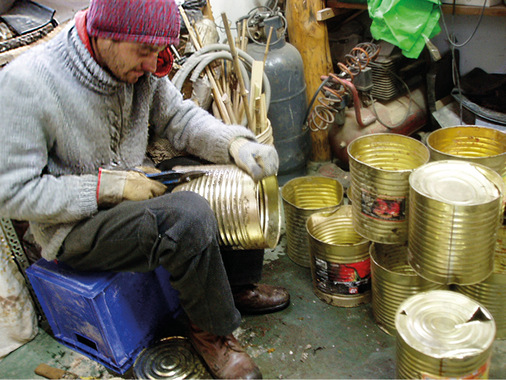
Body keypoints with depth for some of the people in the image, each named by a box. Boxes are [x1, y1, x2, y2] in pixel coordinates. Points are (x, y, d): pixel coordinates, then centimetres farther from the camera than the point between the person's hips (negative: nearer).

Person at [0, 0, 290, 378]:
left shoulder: (141, 65, -8)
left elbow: (179, 117, 4)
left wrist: (233, 142, -16)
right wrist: (108, 187, -24)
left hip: (135, 197, 7)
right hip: (73, 229, -7)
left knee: (242, 176, 2)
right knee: (189, 215, -31)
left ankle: (237, 283, 20)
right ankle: (212, 332, -7)